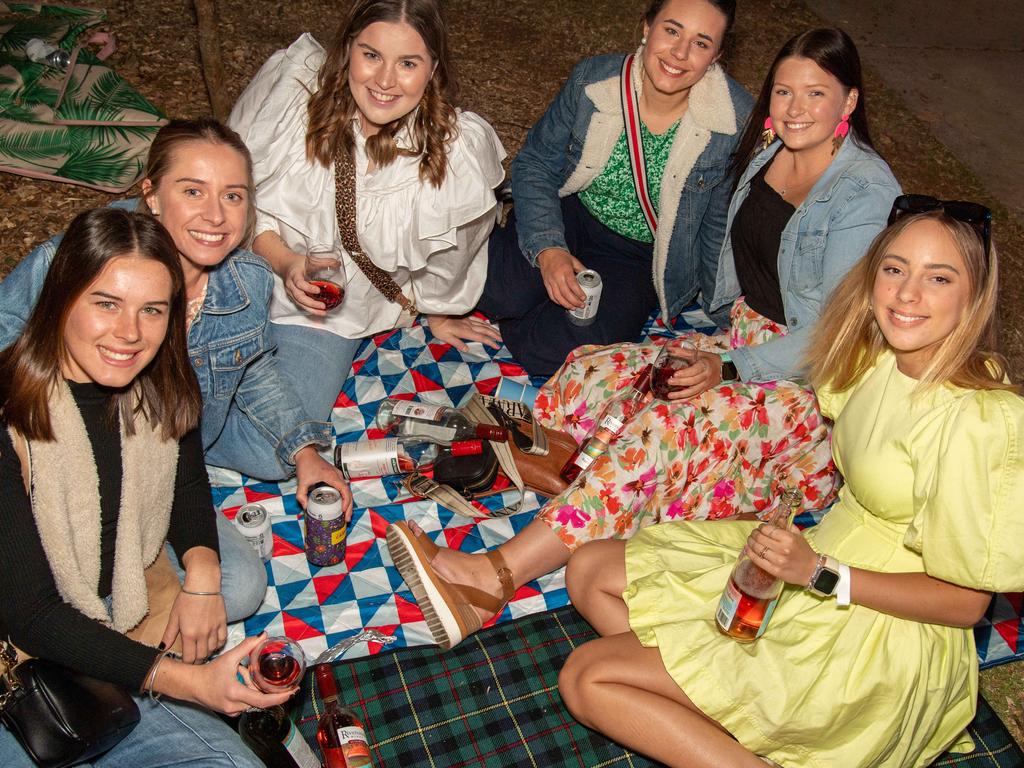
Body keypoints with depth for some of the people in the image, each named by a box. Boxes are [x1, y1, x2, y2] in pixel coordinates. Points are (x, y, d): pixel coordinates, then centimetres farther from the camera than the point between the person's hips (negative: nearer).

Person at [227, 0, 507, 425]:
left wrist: (436, 312, 17)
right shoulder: (291, 85, -18)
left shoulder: (457, 150, -19)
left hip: (328, 317, -1)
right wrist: (282, 261, -21)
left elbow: (443, 260, 1)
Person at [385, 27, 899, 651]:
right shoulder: (770, 152, 8)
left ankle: (491, 578, -38)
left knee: (669, 429, -33)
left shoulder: (866, 190, -15)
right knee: (596, 371, -15)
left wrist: (729, 368, -27)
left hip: (814, 384, -7)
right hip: (744, 339, 8)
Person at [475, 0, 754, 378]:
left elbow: (720, 224, -5)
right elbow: (535, 163, -7)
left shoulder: (737, 120, -18)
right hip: (571, 213, 1)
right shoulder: (592, 79, -15)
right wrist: (547, 248, -22)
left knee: (557, 352, -24)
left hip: (641, 255, -1)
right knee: (502, 290, -28)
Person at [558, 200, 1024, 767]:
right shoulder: (875, 358, -2)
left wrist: (820, 573, -24)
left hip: (880, 629, -9)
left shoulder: (976, 423, -25)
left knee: (587, 679, -12)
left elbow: (965, 602, -17)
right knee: (589, 571, 5)